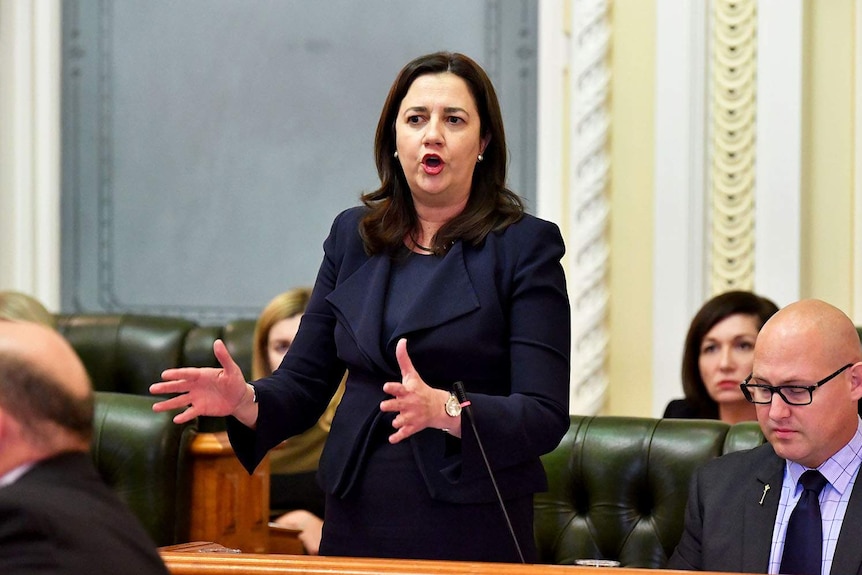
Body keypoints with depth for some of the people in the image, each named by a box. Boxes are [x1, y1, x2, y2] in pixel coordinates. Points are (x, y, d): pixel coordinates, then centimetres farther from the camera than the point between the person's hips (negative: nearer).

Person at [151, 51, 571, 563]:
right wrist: (244, 401, -13)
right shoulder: (353, 236, 10)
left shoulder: (525, 246, -4)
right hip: (358, 522, 4)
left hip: (473, 534, -4)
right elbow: (304, 384, 9)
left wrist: (446, 409, -29)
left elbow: (545, 415, -12)